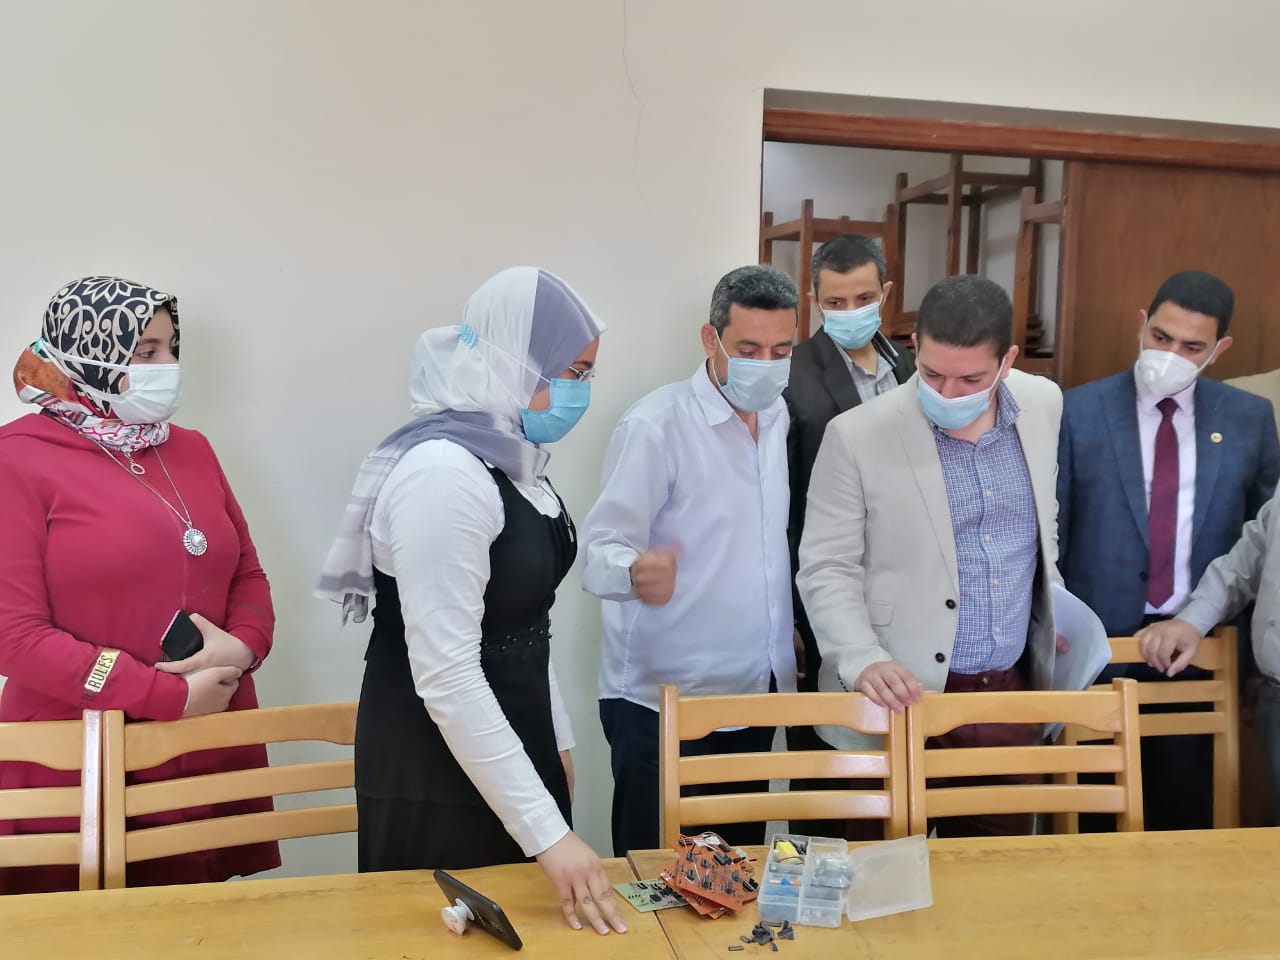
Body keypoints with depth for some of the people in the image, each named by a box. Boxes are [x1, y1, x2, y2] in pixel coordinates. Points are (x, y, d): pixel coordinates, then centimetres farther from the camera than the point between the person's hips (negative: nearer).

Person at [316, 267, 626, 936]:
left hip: (510, 743, 9)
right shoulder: (444, 472, -23)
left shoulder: (513, 459, 7)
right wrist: (548, 831, -25)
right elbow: (446, 678, -26)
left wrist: (556, 742, 19)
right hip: (437, 779, -9)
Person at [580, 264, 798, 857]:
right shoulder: (654, 426, -14)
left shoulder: (783, 417, 5)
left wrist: (793, 636, 3)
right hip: (664, 701, -6)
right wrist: (635, 571, -42)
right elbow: (601, 547, -20)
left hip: (756, 691, 6)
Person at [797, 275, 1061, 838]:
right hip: (902, 700, -4)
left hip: (1010, 691, 4)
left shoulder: (1043, 406, 1)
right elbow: (825, 570, -9)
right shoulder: (857, 435, -13)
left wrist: (1054, 610, 18)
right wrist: (863, 663, -22)